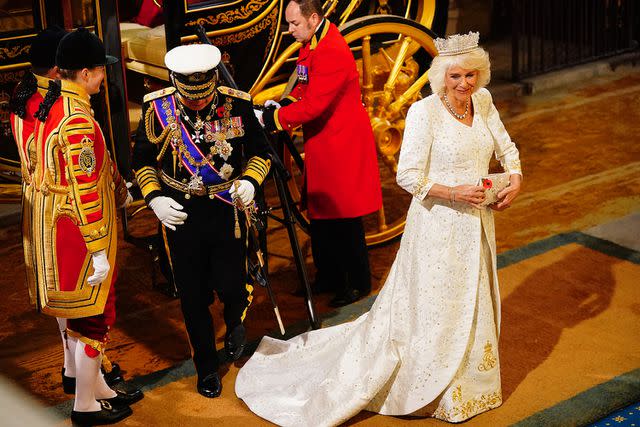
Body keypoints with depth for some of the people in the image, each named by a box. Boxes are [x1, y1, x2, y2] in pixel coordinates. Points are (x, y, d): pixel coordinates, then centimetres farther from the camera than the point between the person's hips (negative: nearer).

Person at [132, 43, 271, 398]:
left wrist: (249, 181, -14)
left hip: (227, 213, 0)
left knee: (230, 287, 0)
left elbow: (260, 152, 5)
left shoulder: (237, 105, -8)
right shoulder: (157, 109, -8)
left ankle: (235, 321, 39)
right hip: (180, 217, 1)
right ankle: (206, 369, 28)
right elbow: (142, 161, 4)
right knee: (193, 298, 8)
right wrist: (154, 198, -10)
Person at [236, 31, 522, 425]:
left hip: (477, 221, 7)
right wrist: (453, 192, -25)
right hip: (438, 226, -7)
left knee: (474, 303, 21)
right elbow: (407, 176, -18)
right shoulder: (424, 112, -19)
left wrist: (515, 179, -5)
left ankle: (467, 378, 42)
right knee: (433, 307, 5)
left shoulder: (483, 101, 0)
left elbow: (507, 148, 13)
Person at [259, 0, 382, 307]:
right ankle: (328, 278, 27)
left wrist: (276, 117, -18)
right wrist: (283, 103, 1)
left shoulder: (332, 51, -23)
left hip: (342, 146, -10)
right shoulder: (310, 45, 9)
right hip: (320, 146, 10)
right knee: (319, 215, 15)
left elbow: (314, 105, -26)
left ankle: (359, 284, 13)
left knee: (345, 220, -1)